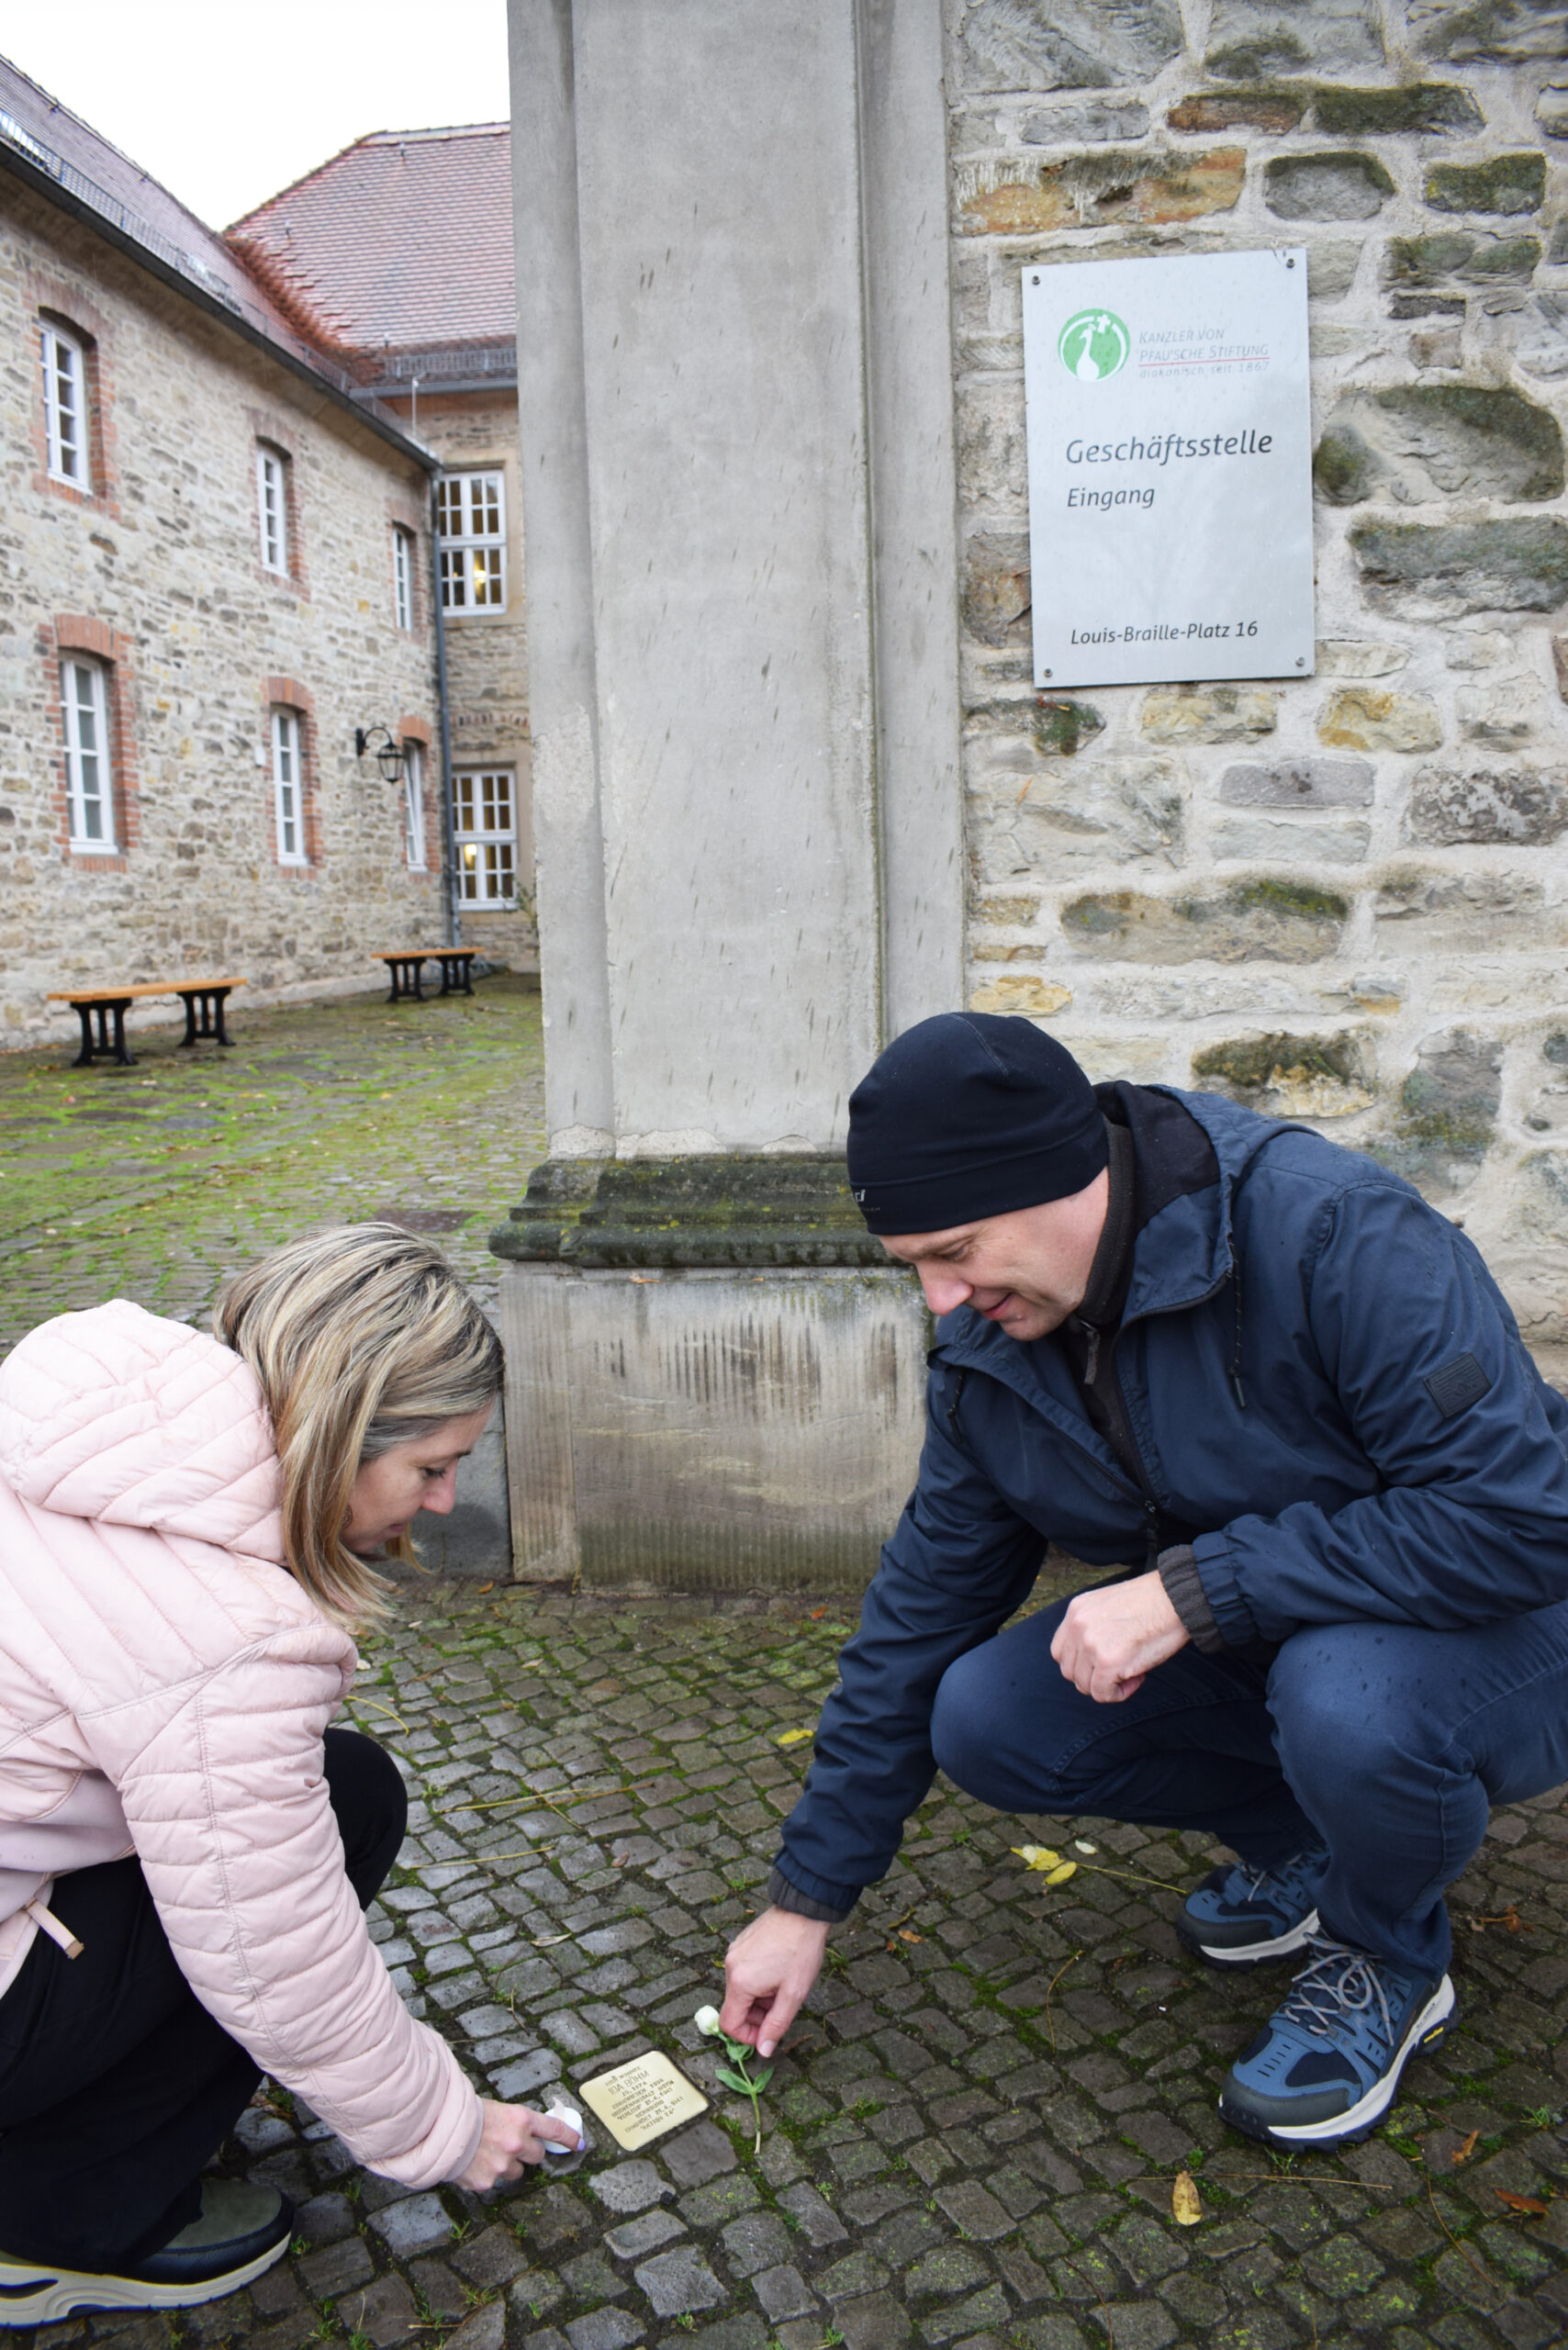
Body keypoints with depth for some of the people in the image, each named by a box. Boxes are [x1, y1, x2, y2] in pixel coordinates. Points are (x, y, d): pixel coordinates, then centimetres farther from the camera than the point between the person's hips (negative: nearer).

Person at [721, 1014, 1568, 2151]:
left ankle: (1388, 1962, -2)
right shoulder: (989, 1354, -9)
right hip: (1251, 1646, 5)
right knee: (984, 1720, -13)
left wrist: (1195, 1587, -34)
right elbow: (921, 1618, -1)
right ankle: (1298, 1836, 11)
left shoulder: (1338, 1234, -30)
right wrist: (807, 1897, 2)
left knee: (1346, 1695, -37)